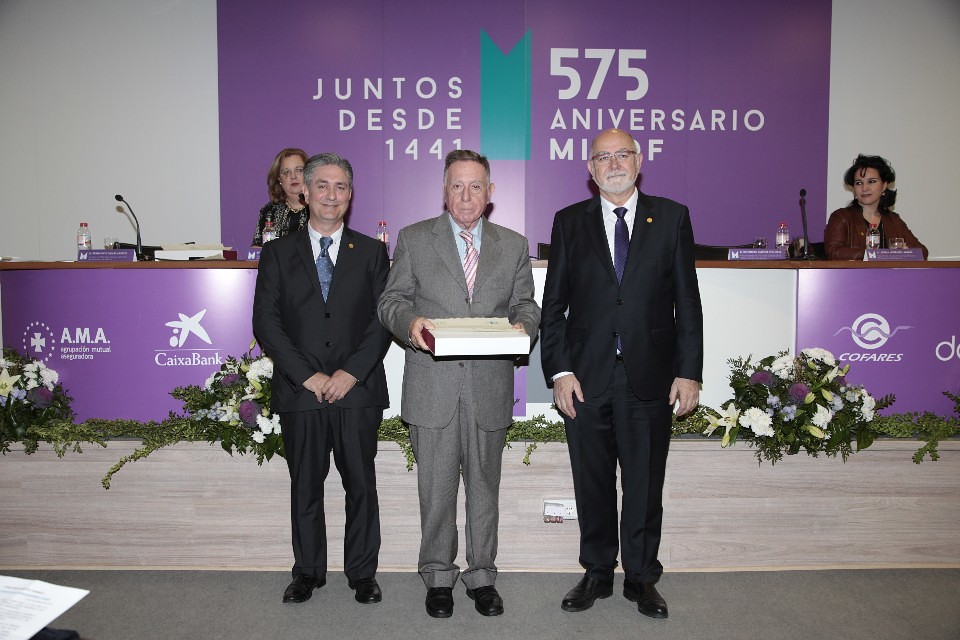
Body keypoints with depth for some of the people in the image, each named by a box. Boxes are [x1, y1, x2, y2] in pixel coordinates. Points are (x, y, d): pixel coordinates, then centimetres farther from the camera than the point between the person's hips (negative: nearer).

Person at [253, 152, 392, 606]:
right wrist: (307, 375, -10)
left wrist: (352, 372, -11)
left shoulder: (371, 252, 8)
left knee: (361, 484, 6)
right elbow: (265, 321, 0)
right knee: (305, 484, 10)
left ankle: (362, 572, 21)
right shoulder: (278, 253, 8)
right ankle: (307, 572, 26)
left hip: (358, 390, 0)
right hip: (300, 392, 0)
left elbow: (383, 318, 1)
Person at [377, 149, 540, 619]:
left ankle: (481, 575, 28)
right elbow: (391, 300, 4)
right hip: (433, 386, -1)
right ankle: (438, 576, 26)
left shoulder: (514, 245, 11)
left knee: (484, 484, 12)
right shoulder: (413, 239, 6)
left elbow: (526, 306, 11)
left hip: (491, 386, 2)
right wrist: (409, 321, -18)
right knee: (436, 487, 8)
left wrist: (523, 327, -12)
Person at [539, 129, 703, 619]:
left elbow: (687, 301, 3)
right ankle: (597, 573, 29)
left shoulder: (671, 217, 5)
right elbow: (554, 305, 4)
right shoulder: (569, 222, 6)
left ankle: (641, 576, 27)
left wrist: (689, 371, -3)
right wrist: (559, 371, -5)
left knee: (644, 483, 9)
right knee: (592, 482, 11)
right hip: (586, 377, 1)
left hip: (649, 376, 0)